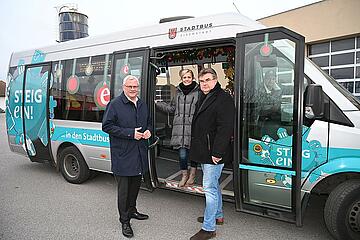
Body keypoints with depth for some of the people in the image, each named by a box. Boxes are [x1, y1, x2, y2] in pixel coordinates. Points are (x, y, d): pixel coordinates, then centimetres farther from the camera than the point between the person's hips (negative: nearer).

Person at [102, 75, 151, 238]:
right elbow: (107, 126, -14)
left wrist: (148, 131, 1)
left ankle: (132, 210, 41)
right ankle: (124, 221, 19)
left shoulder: (142, 105, 11)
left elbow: (148, 122, 24)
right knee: (123, 188, 3)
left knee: (135, 184, 20)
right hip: (122, 155, -6)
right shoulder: (115, 104, -10)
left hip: (139, 154, 7)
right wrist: (130, 133, -19)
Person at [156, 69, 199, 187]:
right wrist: (157, 103, 19)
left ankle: (192, 175, 30)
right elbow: (171, 108, 22)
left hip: (193, 128, -3)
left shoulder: (198, 92, -2)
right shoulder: (178, 92, 14)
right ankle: (184, 175, 25)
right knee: (182, 154, 2)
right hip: (179, 128, 3)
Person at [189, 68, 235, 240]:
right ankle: (218, 215, 39)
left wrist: (217, 152, -26)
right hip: (204, 152, 10)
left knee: (209, 188, -4)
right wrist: (197, 148, 16)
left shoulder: (223, 99, -15)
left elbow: (225, 128, -23)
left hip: (214, 154, -10)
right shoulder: (203, 98, 16)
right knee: (213, 185, 21)